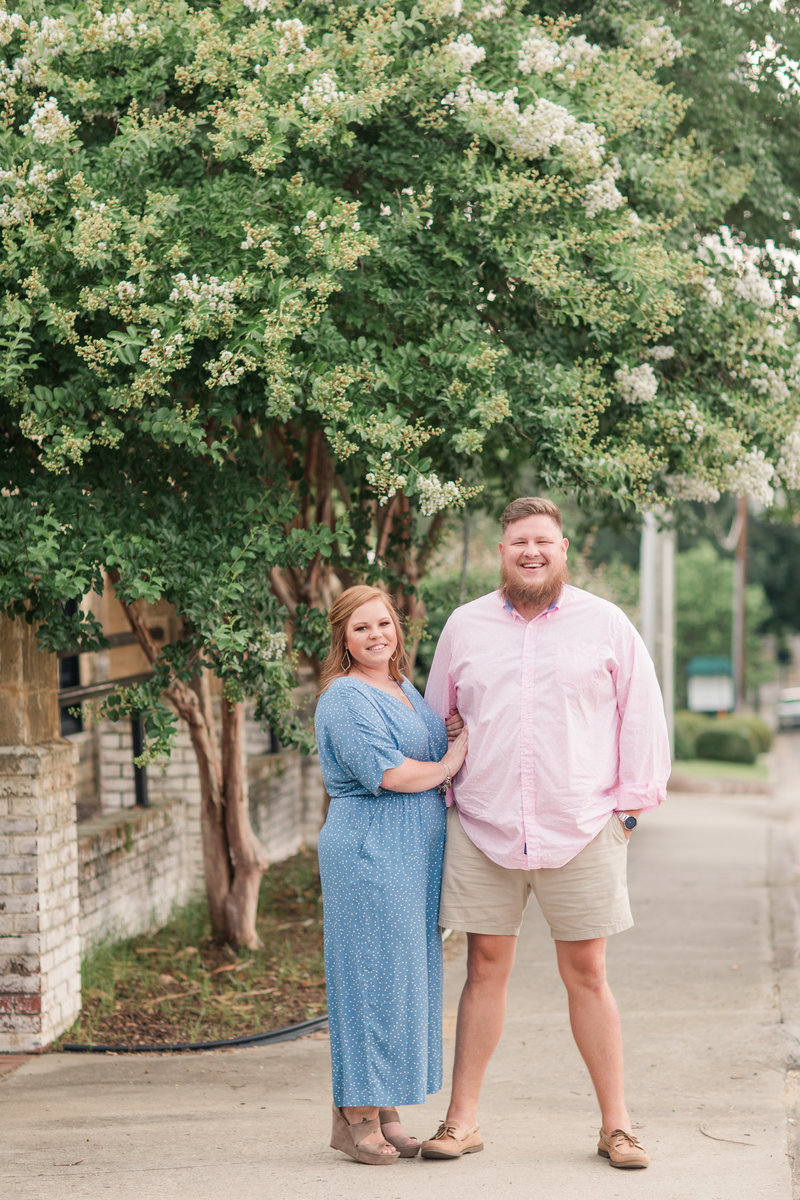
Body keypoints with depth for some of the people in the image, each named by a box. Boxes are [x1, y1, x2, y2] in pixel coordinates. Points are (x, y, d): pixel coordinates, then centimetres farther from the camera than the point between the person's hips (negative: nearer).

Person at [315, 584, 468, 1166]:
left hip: (415, 853, 9)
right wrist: (447, 765, -5)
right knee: (373, 974, -7)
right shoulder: (346, 697, -10)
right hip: (368, 851, -9)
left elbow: (431, 753, 27)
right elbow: (385, 772, -20)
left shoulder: (405, 690, 19)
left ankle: (384, 1115, 15)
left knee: (409, 975, 9)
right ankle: (355, 1117, 1)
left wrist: (456, 735, 5)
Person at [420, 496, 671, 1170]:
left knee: (587, 974, 3)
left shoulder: (606, 625, 4)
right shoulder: (465, 627, 9)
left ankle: (616, 1124, 11)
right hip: (483, 830, 1)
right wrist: (442, 795, 13)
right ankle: (462, 1120, 10)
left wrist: (631, 804, 3)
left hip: (581, 830, -1)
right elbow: (436, 722, 19)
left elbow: (642, 717, 7)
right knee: (485, 969, 4)